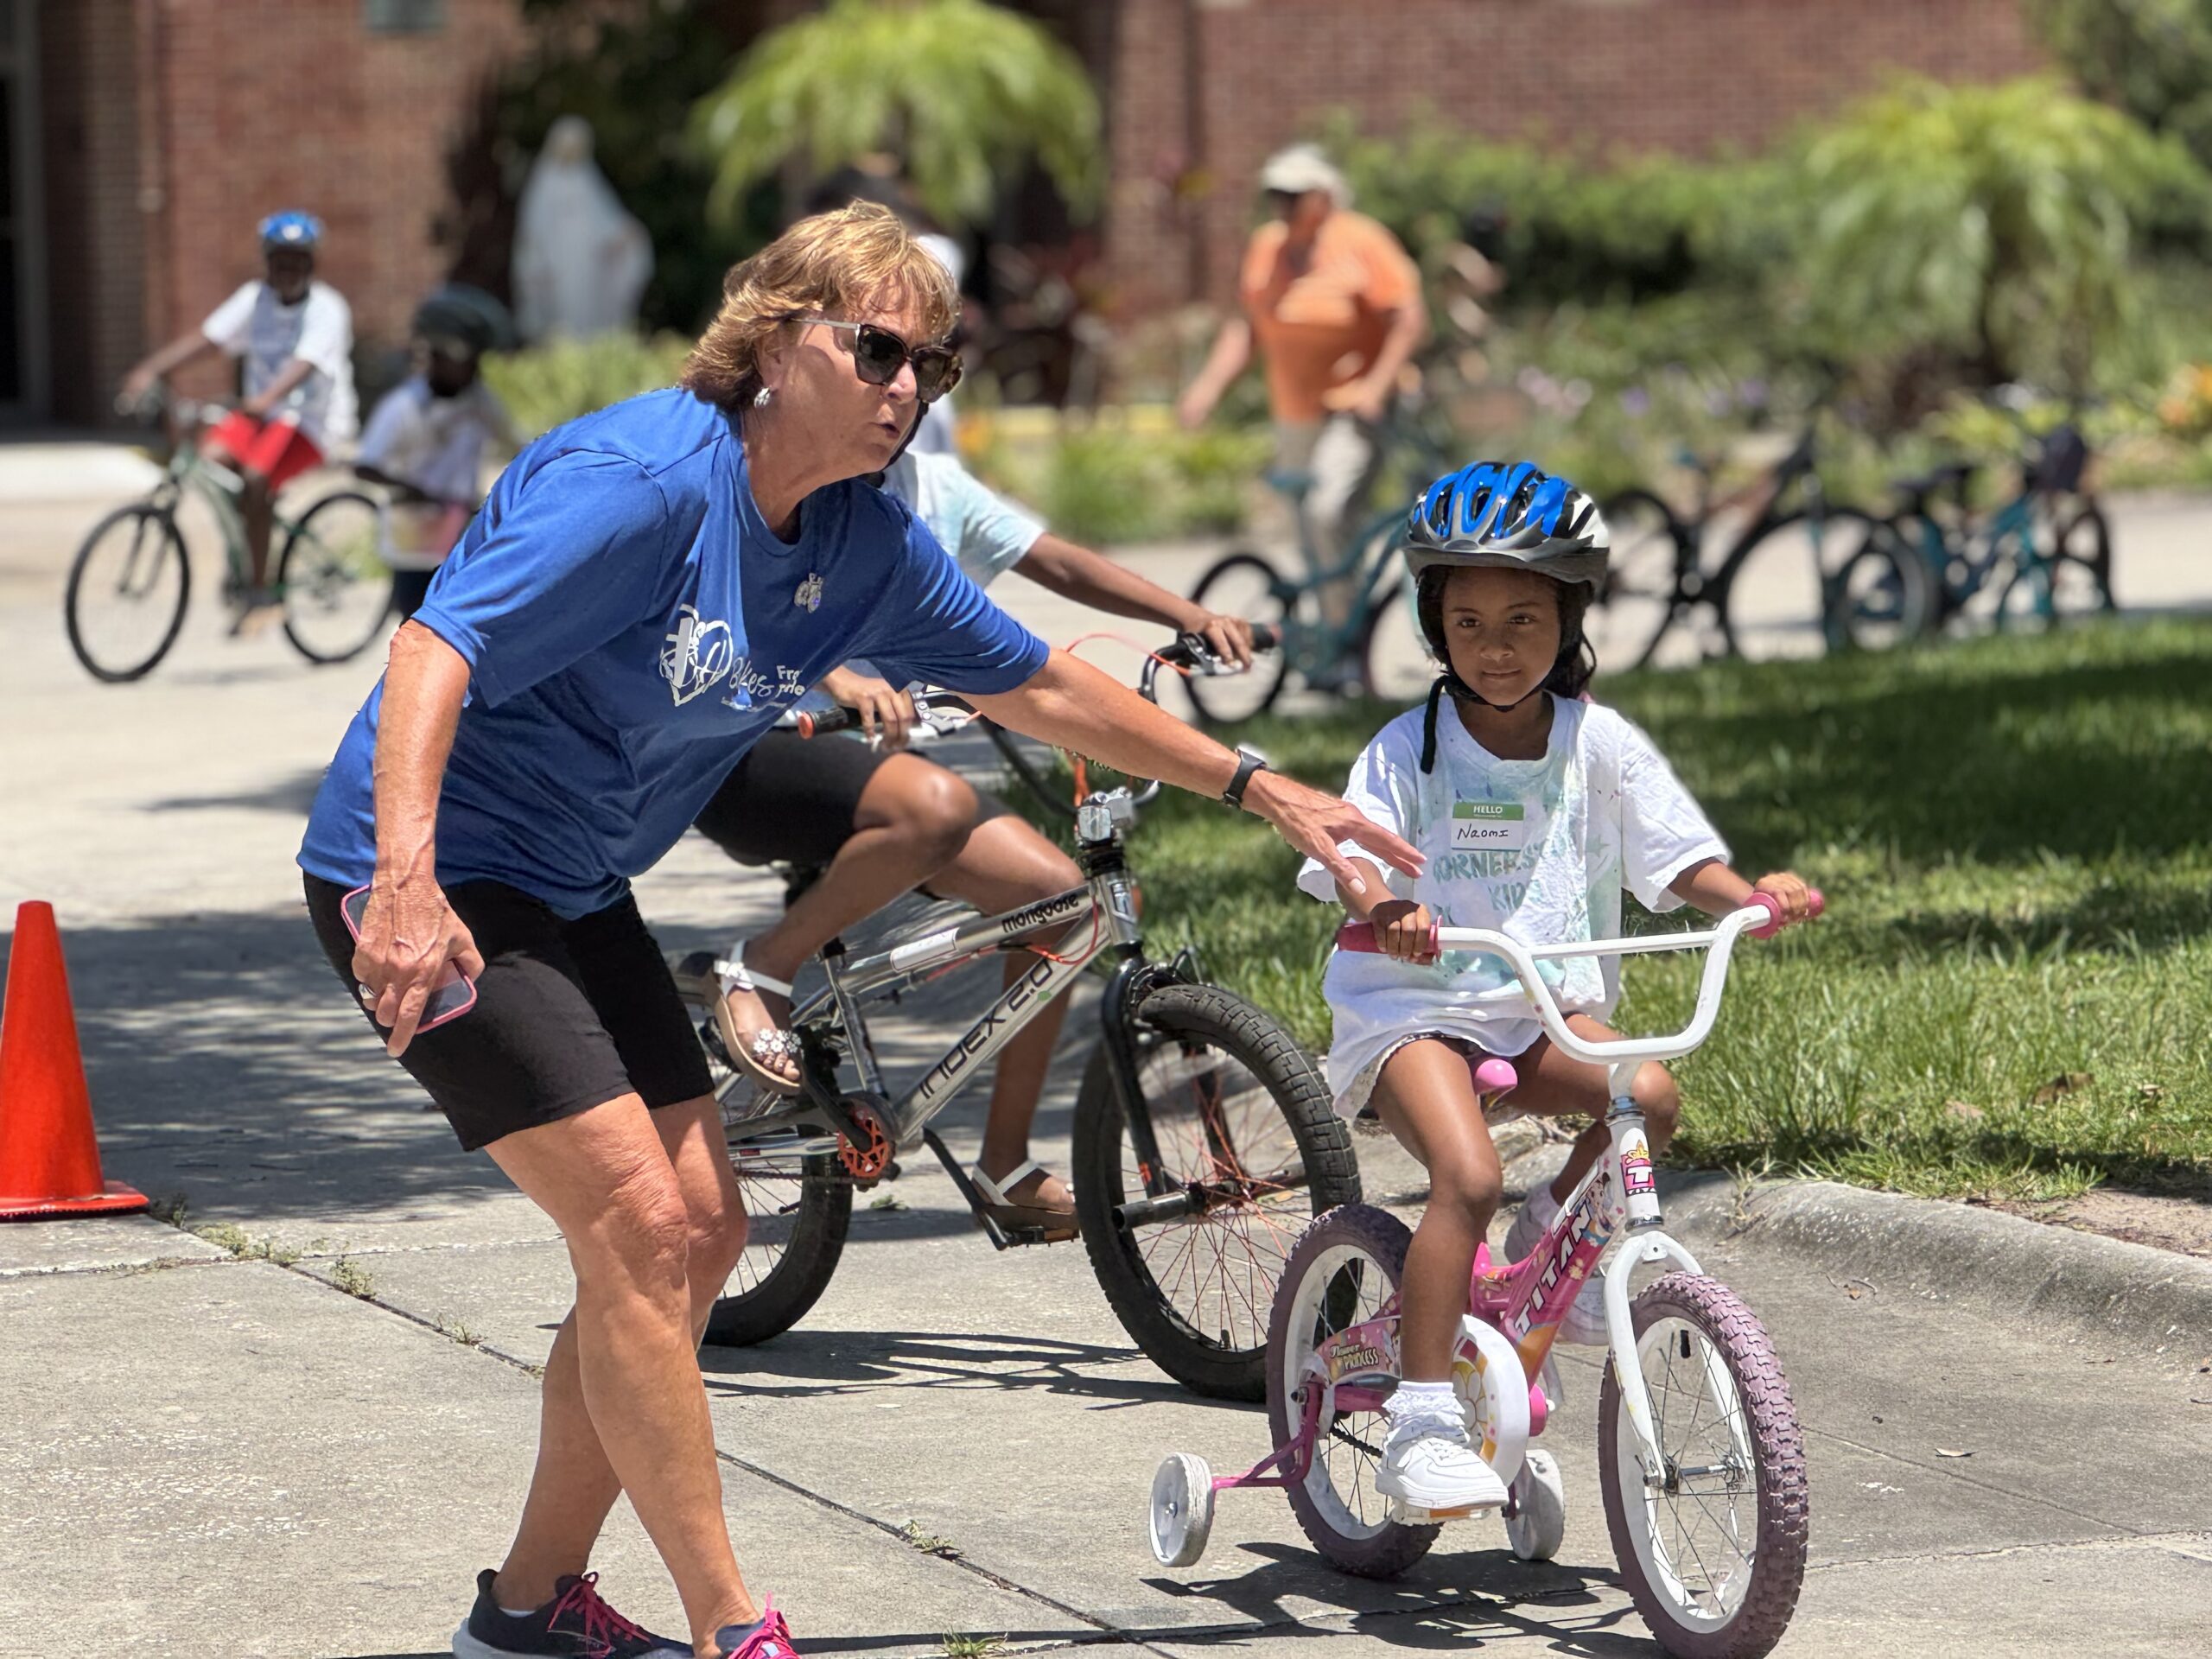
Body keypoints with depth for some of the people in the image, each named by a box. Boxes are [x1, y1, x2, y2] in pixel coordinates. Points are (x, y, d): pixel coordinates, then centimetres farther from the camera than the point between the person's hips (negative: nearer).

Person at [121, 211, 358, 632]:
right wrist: (150, 371, -21)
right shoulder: (255, 298, 3)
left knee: (256, 478, -30)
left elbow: (305, 364, -31)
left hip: (312, 421, -6)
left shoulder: (327, 309, -13)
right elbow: (206, 337, -7)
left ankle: (258, 591, -19)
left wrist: (268, 399, -49)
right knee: (214, 453, -23)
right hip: (260, 412, 6)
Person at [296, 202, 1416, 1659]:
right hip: (429, 885, -9)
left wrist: (1261, 790, 13)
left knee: (698, 1232, 7)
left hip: (575, 891, 9)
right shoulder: (647, 482, -25)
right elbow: (433, 657, -32)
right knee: (637, 1224, -15)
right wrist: (407, 884, -46)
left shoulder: (864, 542, 1)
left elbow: (1037, 685, 13)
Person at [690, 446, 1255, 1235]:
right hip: (753, 753, -8)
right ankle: (763, 969, -16)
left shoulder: (934, 485, 11)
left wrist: (1192, 618, -7)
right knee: (935, 803, -36)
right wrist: (838, 678, -43)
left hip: (870, 756, 8)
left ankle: (1005, 1164, 2)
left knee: (1055, 890, -8)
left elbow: (1060, 563, 8)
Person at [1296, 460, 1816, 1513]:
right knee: (1467, 1174, -28)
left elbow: (1680, 860, 2)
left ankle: (1554, 1239, 3)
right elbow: (1355, 862, -15)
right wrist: (1382, 911, -38)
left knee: (1648, 1095, -26)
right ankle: (1421, 1425, -23)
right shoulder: (1408, 752, -4)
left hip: (1549, 1010, 4)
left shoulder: (1600, 746, 3)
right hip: (1414, 1008, -3)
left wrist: (1751, 896, -20)